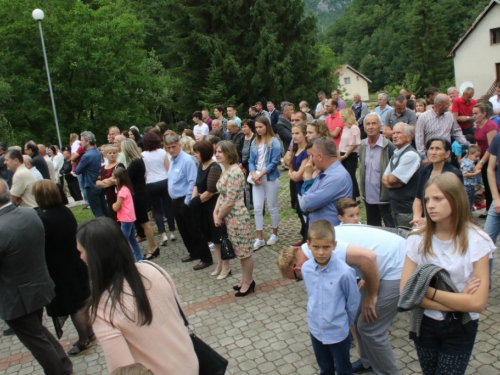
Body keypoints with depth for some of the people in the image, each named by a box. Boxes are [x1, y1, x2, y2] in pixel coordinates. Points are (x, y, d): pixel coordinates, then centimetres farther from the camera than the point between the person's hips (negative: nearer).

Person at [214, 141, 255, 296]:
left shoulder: (234, 172, -22)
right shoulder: (225, 170, 8)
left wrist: (219, 217, -9)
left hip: (237, 217, -10)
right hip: (228, 217, 10)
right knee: (239, 251, 20)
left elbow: (230, 201, -22)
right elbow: (221, 194, 14)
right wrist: (215, 213, 3)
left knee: (244, 251, 6)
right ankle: (245, 279, 33)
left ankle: (248, 282, 21)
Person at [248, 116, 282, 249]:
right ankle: (259, 238, 11)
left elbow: (275, 162, -13)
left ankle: (274, 234, 25)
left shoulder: (274, 142, -7)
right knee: (257, 208, 2)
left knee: (272, 207, 7)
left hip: (270, 178, -5)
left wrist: (261, 174, -16)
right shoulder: (254, 142, 8)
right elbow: (251, 161, 8)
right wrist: (253, 174, -10)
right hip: (257, 178, 5)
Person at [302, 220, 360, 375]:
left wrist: (346, 323, 4)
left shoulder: (344, 272, -26)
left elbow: (353, 302, -9)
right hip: (316, 329, 3)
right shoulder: (306, 269, -12)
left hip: (338, 332, -3)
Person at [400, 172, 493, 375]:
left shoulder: (476, 240, -17)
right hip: (424, 324, 2)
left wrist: (428, 290, -21)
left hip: (460, 329, -2)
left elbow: (477, 302, -21)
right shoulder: (418, 239, -13)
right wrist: (456, 302, -22)